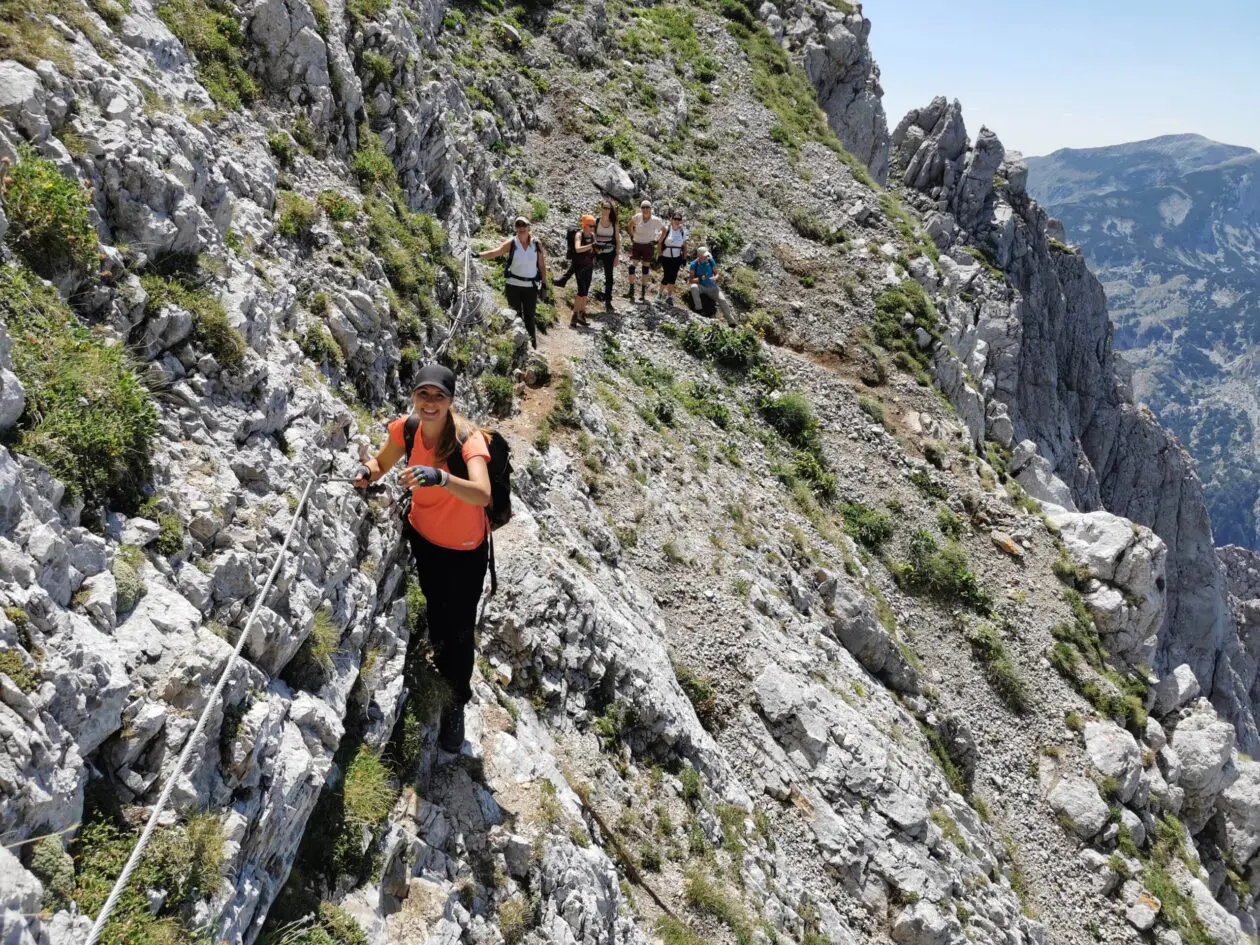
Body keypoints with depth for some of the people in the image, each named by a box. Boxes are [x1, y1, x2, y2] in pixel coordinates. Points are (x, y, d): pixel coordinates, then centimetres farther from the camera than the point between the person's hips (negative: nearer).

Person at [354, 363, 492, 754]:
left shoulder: (467, 438, -31)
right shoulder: (405, 428, -17)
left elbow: (483, 495, -48)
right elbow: (380, 465, 2)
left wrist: (441, 477, -65)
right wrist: (366, 472, -22)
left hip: (465, 548, -4)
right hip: (423, 535, 5)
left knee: (460, 629, 0)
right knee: (435, 606, 26)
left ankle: (456, 705, 23)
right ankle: (442, 657, 57)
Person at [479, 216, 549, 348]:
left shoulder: (536, 244, -1)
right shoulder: (512, 243, -5)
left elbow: (542, 265, 3)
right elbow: (495, 252, -16)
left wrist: (544, 283, 1)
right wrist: (478, 255, -31)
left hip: (531, 286, 1)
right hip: (514, 285, 0)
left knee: (530, 316, 6)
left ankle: (533, 344, 14)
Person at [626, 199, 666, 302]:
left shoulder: (656, 220, -9)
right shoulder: (637, 217, -4)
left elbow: (664, 230, 6)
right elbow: (630, 224, 17)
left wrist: (657, 241, 0)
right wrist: (631, 236, 10)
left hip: (648, 246, -1)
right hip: (636, 245, 1)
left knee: (646, 269, 5)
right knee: (632, 266, -9)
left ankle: (643, 294, 12)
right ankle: (631, 291, -3)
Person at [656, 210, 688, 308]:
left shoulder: (682, 232, 4)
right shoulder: (667, 230, -7)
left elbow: (684, 246, 11)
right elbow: (659, 243, -3)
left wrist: (684, 258, 6)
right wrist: (660, 255, -6)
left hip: (677, 258, 3)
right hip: (666, 258, -3)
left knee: (673, 278, 2)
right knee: (667, 277, -6)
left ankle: (669, 297, 13)